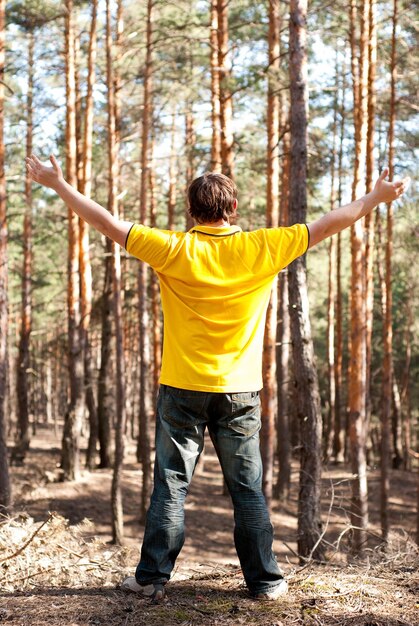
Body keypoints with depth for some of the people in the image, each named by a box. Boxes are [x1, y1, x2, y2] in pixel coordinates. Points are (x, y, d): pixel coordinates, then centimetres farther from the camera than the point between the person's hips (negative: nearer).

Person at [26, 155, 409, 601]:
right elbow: (325, 227, 3)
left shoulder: (174, 250, -7)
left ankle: (152, 577, 12)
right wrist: (377, 196, 14)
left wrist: (59, 184, 6)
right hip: (239, 392, 1)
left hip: (182, 389, 0)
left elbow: (108, 224, -4)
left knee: (170, 485, 6)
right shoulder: (261, 248, -4)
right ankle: (265, 581, 14)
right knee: (248, 489, 8)